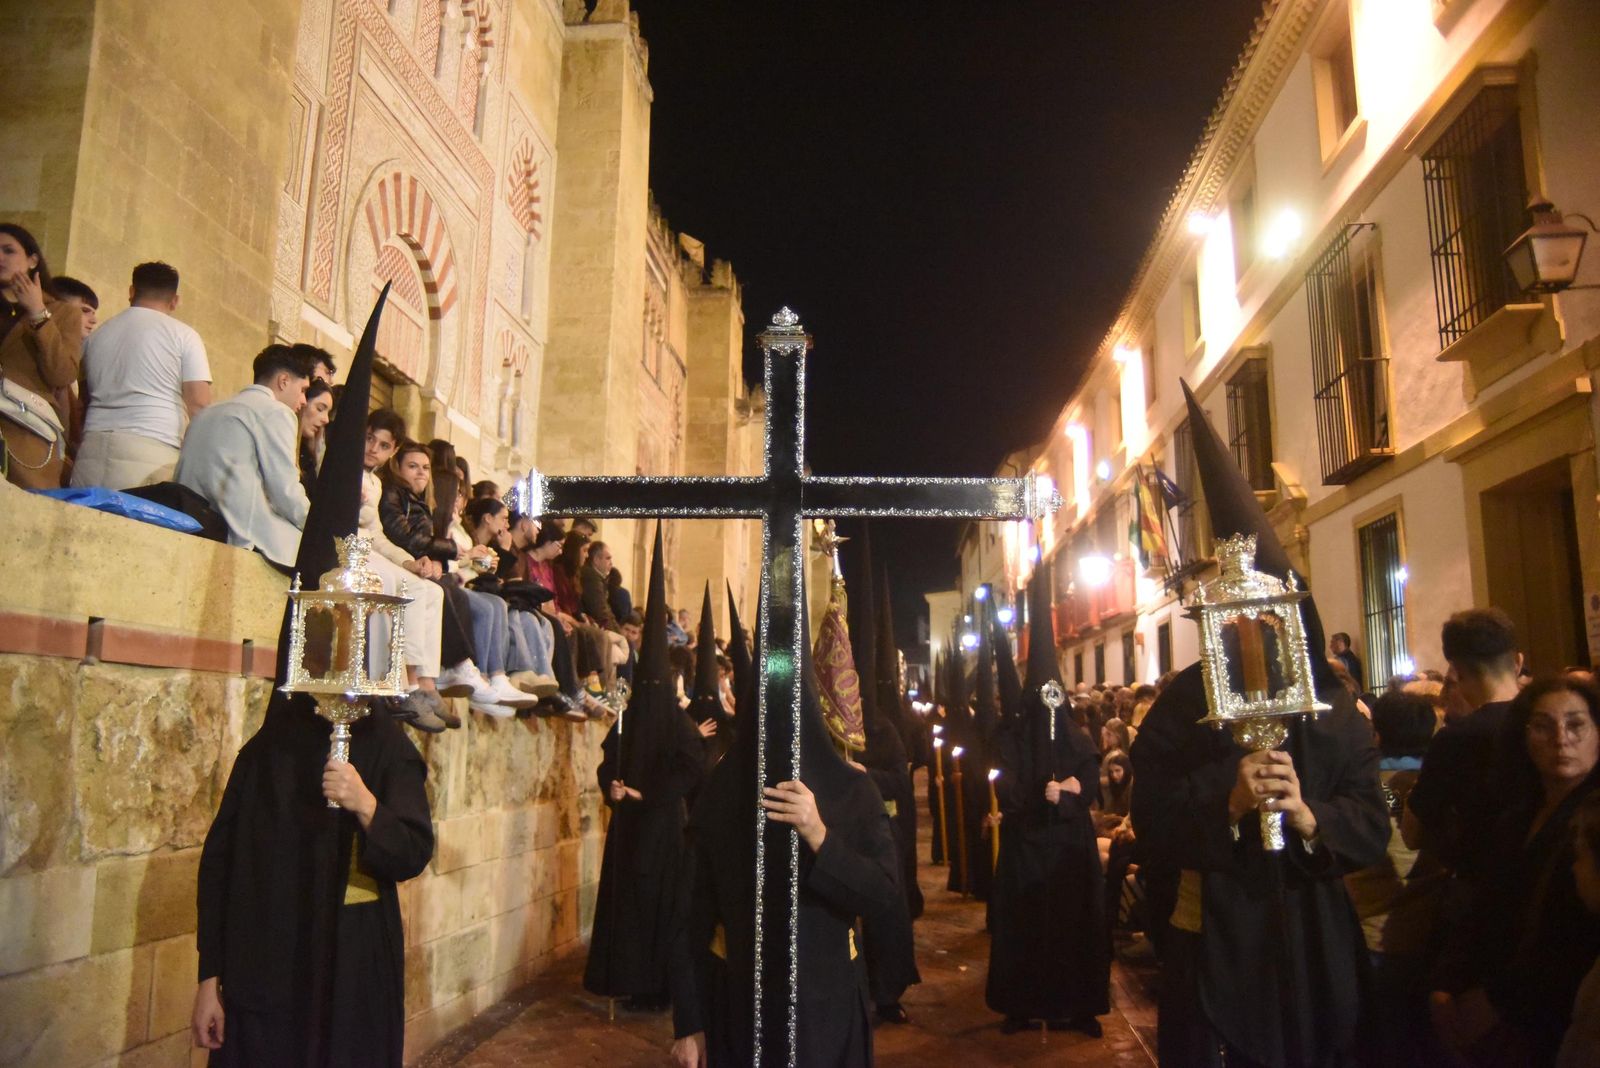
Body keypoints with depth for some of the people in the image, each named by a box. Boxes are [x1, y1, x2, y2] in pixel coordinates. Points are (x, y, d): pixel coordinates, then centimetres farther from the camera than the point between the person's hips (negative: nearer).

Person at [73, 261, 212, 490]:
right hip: (151, 450, -4)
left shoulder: (97, 335, 18)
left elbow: (85, 400, 23)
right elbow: (199, 403, -4)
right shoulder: (182, 335, 5)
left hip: (93, 447, 4)